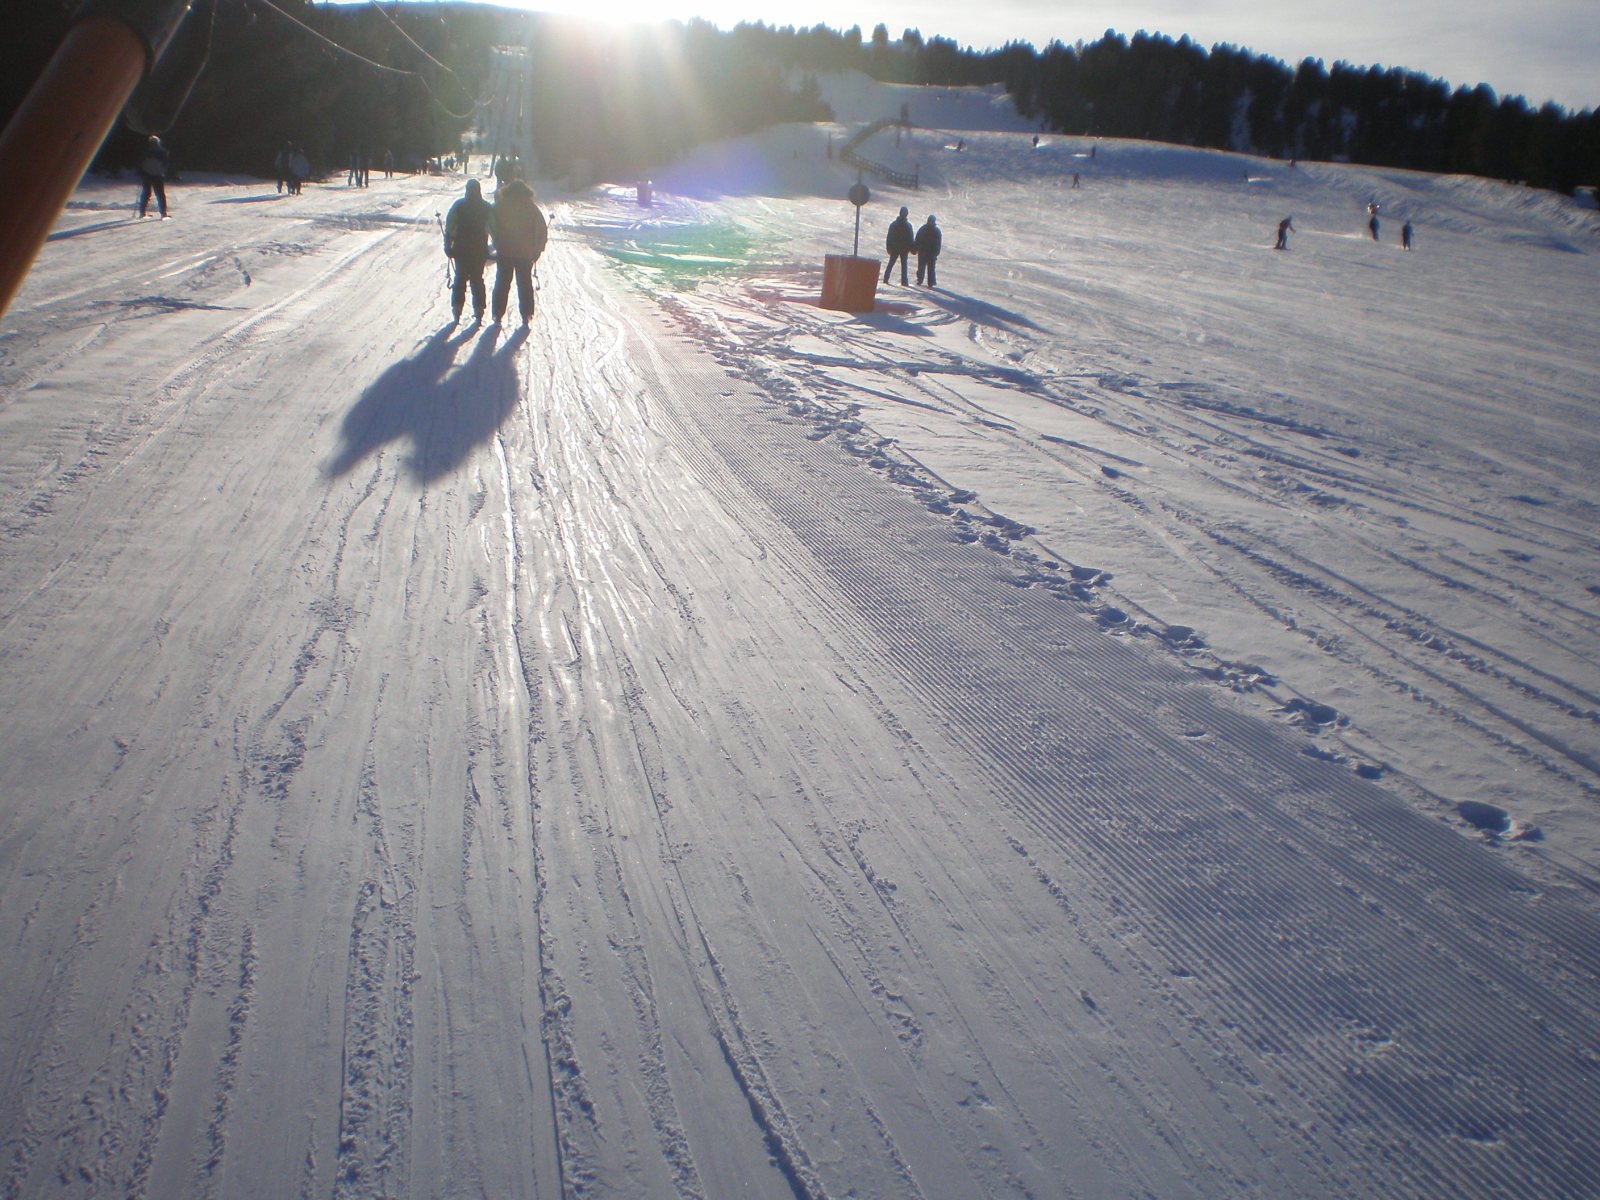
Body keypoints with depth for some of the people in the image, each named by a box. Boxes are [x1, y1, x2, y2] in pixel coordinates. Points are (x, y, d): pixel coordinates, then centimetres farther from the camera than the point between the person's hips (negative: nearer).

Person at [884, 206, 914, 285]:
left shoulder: (893, 224, 1)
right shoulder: (908, 225, -10)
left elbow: (889, 237, 4)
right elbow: (911, 239, -8)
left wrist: (888, 247, 9)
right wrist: (912, 248, 0)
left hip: (894, 248, 3)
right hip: (904, 248, -3)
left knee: (891, 263, 10)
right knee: (904, 265, 3)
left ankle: (885, 279, 6)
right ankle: (904, 281, 1)